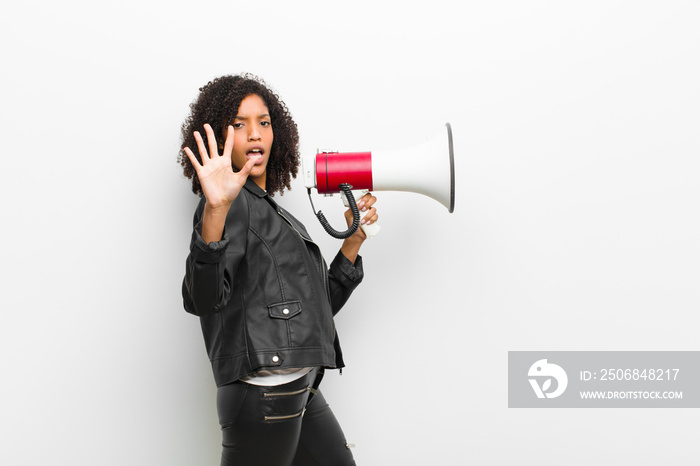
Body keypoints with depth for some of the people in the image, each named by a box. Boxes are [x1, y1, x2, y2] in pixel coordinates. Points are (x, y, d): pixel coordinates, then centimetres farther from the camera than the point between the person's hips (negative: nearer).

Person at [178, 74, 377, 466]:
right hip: (264, 394, -9)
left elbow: (321, 305, 22)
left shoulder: (274, 211, 20)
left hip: (302, 393, 9)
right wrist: (215, 210, -36)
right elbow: (201, 300, -24)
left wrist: (355, 238, 14)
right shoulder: (234, 203, -7)